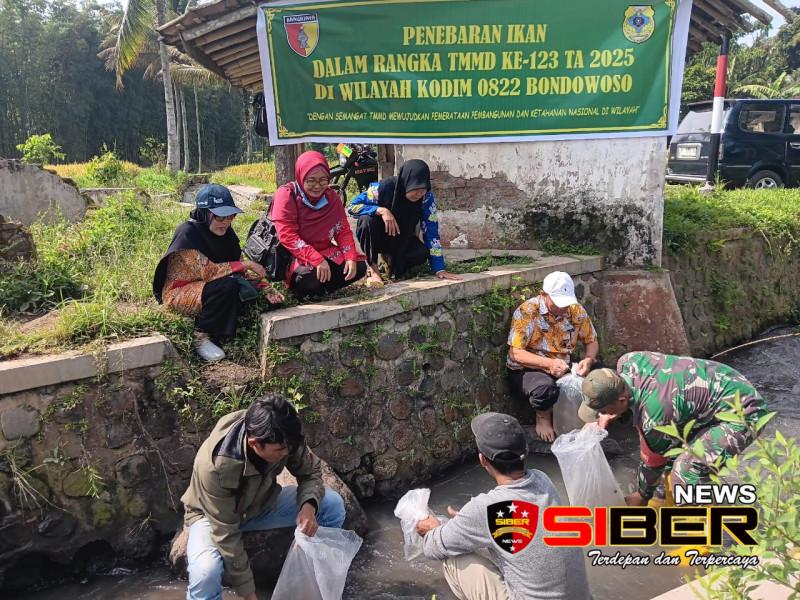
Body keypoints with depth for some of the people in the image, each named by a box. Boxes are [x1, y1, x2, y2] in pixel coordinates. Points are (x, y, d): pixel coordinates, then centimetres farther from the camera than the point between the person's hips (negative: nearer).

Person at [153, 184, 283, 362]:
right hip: (178, 293, -8)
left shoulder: (226, 232, 2)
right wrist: (245, 265, -25)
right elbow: (207, 270, -28)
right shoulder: (188, 232, -19)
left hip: (207, 288, 8)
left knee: (251, 286, -12)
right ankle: (202, 336, -15)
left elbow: (242, 270, 2)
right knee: (228, 285, -31)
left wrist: (266, 289, -12)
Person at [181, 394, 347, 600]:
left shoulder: (282, 438, -26)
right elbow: (227, 537, -31)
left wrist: (308, 505, -31)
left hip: (262, 503, 5)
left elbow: (311, 471, -9)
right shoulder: (214, 466, -39)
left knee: (332, 504, -13)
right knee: (205, 572, -37)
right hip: (213, 516, -4)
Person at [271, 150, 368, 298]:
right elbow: (287, 236, -23)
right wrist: (317, 260, -32)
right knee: (312, 277, -35)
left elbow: (343, 231, 1)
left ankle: (319, 291, 0)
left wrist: (351, 257, -19)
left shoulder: (332, 197, 1)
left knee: (359, 267, -13)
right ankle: (302, 291, -1)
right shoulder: (286, 194, -14)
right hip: (294, 256, -5)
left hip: (325, 252, 6)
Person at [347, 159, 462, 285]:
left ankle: (392, 260, 3)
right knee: (367, 220, -34)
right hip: (377, 237, -2)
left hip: (403, 240, 2)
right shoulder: (384, 188, -26)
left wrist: (439, 269, -24)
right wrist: (381, 210, -38)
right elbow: (352, 207, -23)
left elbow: (431, 231, -18)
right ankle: (373, 269, -18)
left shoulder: (426, 197, -20)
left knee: (421, 253, -29)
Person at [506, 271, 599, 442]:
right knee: (545, 389, -39)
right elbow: (515, 353, -20)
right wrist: (549, 363, -33)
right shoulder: (526, 312, -17)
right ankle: (543, 418, -3)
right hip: (527, 370, -5)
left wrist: (588, 360, -16)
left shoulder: (577, 311, -2)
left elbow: (592, 341, 8)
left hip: (564, 369, 5)